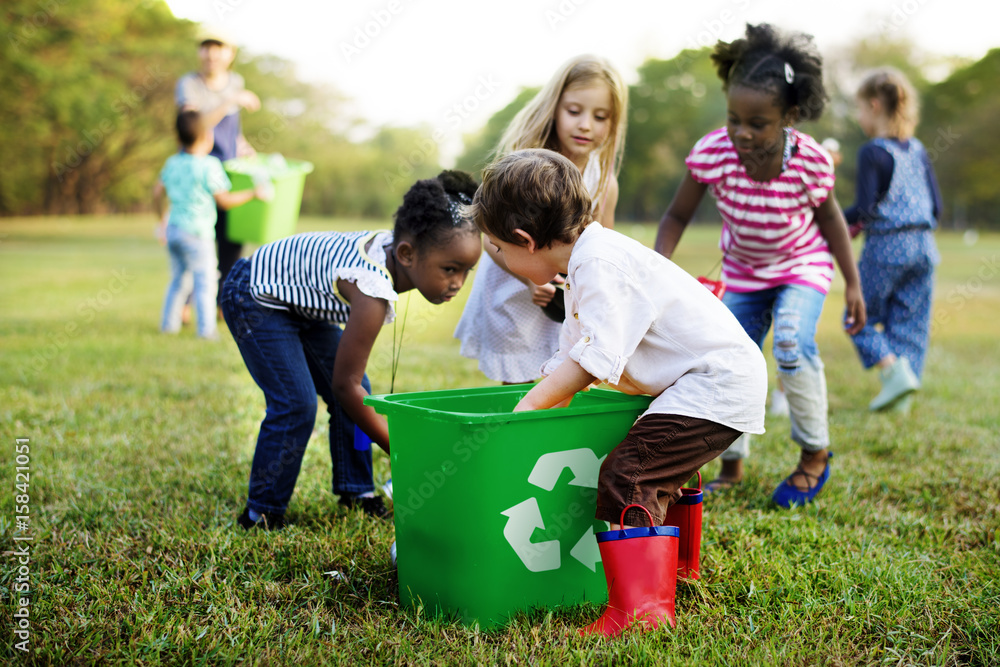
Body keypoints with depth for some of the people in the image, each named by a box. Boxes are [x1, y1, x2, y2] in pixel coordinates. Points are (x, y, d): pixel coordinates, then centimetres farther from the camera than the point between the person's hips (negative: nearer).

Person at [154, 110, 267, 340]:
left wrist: (163, 217, 30)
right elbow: (224, 201, -9)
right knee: (205, 280, -1)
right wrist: (253, 193, 1)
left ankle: (169, 323, 23)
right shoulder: (209, 166, -12)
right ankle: (206, 328, -3)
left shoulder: (172, 163, 8)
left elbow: (157, 192, 15)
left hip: (173, 228, 7)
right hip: (197, 232, -7)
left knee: (177, 278, 19)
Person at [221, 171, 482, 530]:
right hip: (254, 297, -9)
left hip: (301, 298, 9)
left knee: (358, 393, 6)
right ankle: (261, 515, 0)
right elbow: (345, 384, -32)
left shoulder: (393, 244, -14)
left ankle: (356, 491, 19)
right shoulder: (373, 293, -39)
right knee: (295, 406, -16)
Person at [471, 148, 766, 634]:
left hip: (719, 381, -11)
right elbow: (571, 356, 20)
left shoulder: (601, 263, -20)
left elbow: (596, 356, -25)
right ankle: (676, 568, 49)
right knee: (654, 473, 28)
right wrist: (543, 401, 13)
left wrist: (530, 404, -19)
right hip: (719, 379, 11)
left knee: (625, 475, -20)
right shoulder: (586, 261, 14)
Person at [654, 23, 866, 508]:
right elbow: (677, 216, -15)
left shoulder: (810, 161, -28)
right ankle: (731, 467, 27)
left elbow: (828, 217, -9)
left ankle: (815, 455, -2)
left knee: (792, 346, -26)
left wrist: (852, 284, -3)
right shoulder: (711, 153, -27)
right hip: (743, 271, 3)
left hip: (802, 266, -3)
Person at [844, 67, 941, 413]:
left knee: (861, 316, 7)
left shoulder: (872, 153, -11)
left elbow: (865, 208, -15)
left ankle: (894, 370, -10)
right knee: (910, 321, 10)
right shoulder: (918, 150, 9)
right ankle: (900, 396, 12)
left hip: (886, 248, -6)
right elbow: (936, 205, 11)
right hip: (923, 247, 6)